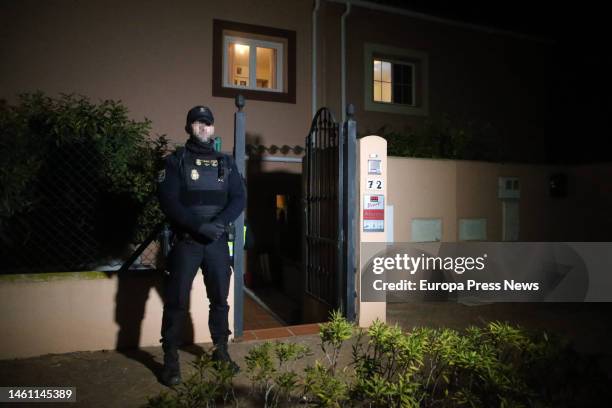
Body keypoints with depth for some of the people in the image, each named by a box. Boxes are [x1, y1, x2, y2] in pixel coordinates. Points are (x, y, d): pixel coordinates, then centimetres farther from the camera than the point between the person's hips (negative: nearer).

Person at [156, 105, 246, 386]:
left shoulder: (226, 163, 10)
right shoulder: (176, 160, 0)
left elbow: (239, 198, 2)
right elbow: (167, 201, -10)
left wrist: (220, 222, -16)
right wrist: (199, 225, -20)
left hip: (218, 241, 3)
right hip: (185, 241, -3)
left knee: (220, 298, 12)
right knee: (177, 301, 2)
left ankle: (221, 351, 28)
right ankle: (170, 360, 16)